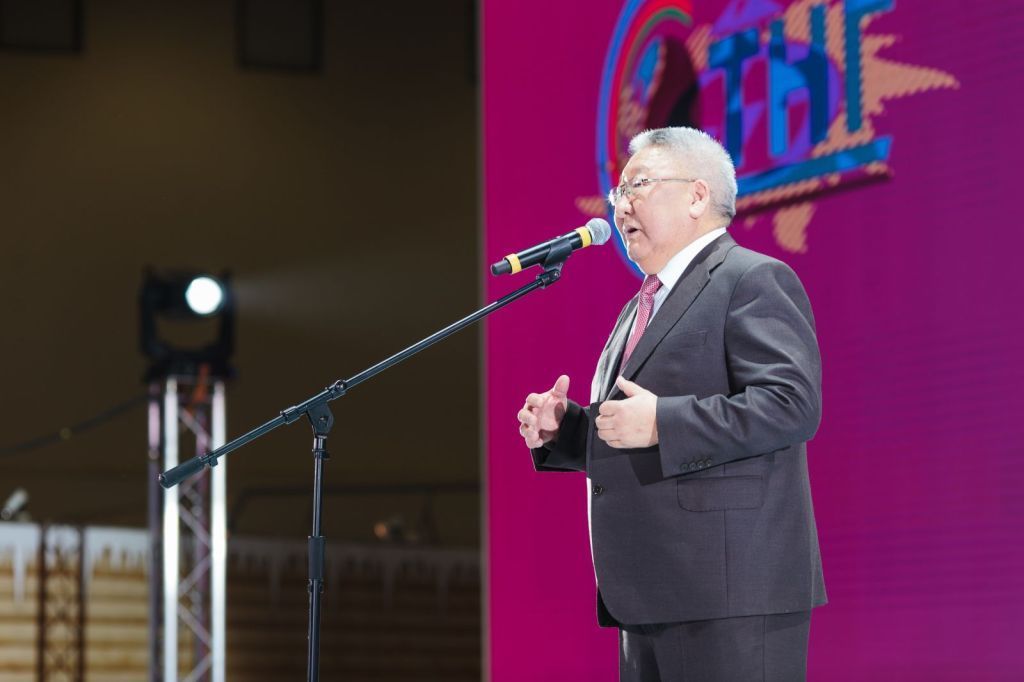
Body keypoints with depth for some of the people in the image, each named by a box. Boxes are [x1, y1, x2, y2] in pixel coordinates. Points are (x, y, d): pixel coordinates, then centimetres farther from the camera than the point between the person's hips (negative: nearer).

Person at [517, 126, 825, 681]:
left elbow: (792, 404, -20)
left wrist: (661, 423, -21)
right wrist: (562, 429, 9)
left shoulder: (754, 280, -6)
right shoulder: (644, 305, 24)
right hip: (656, 596, 9)